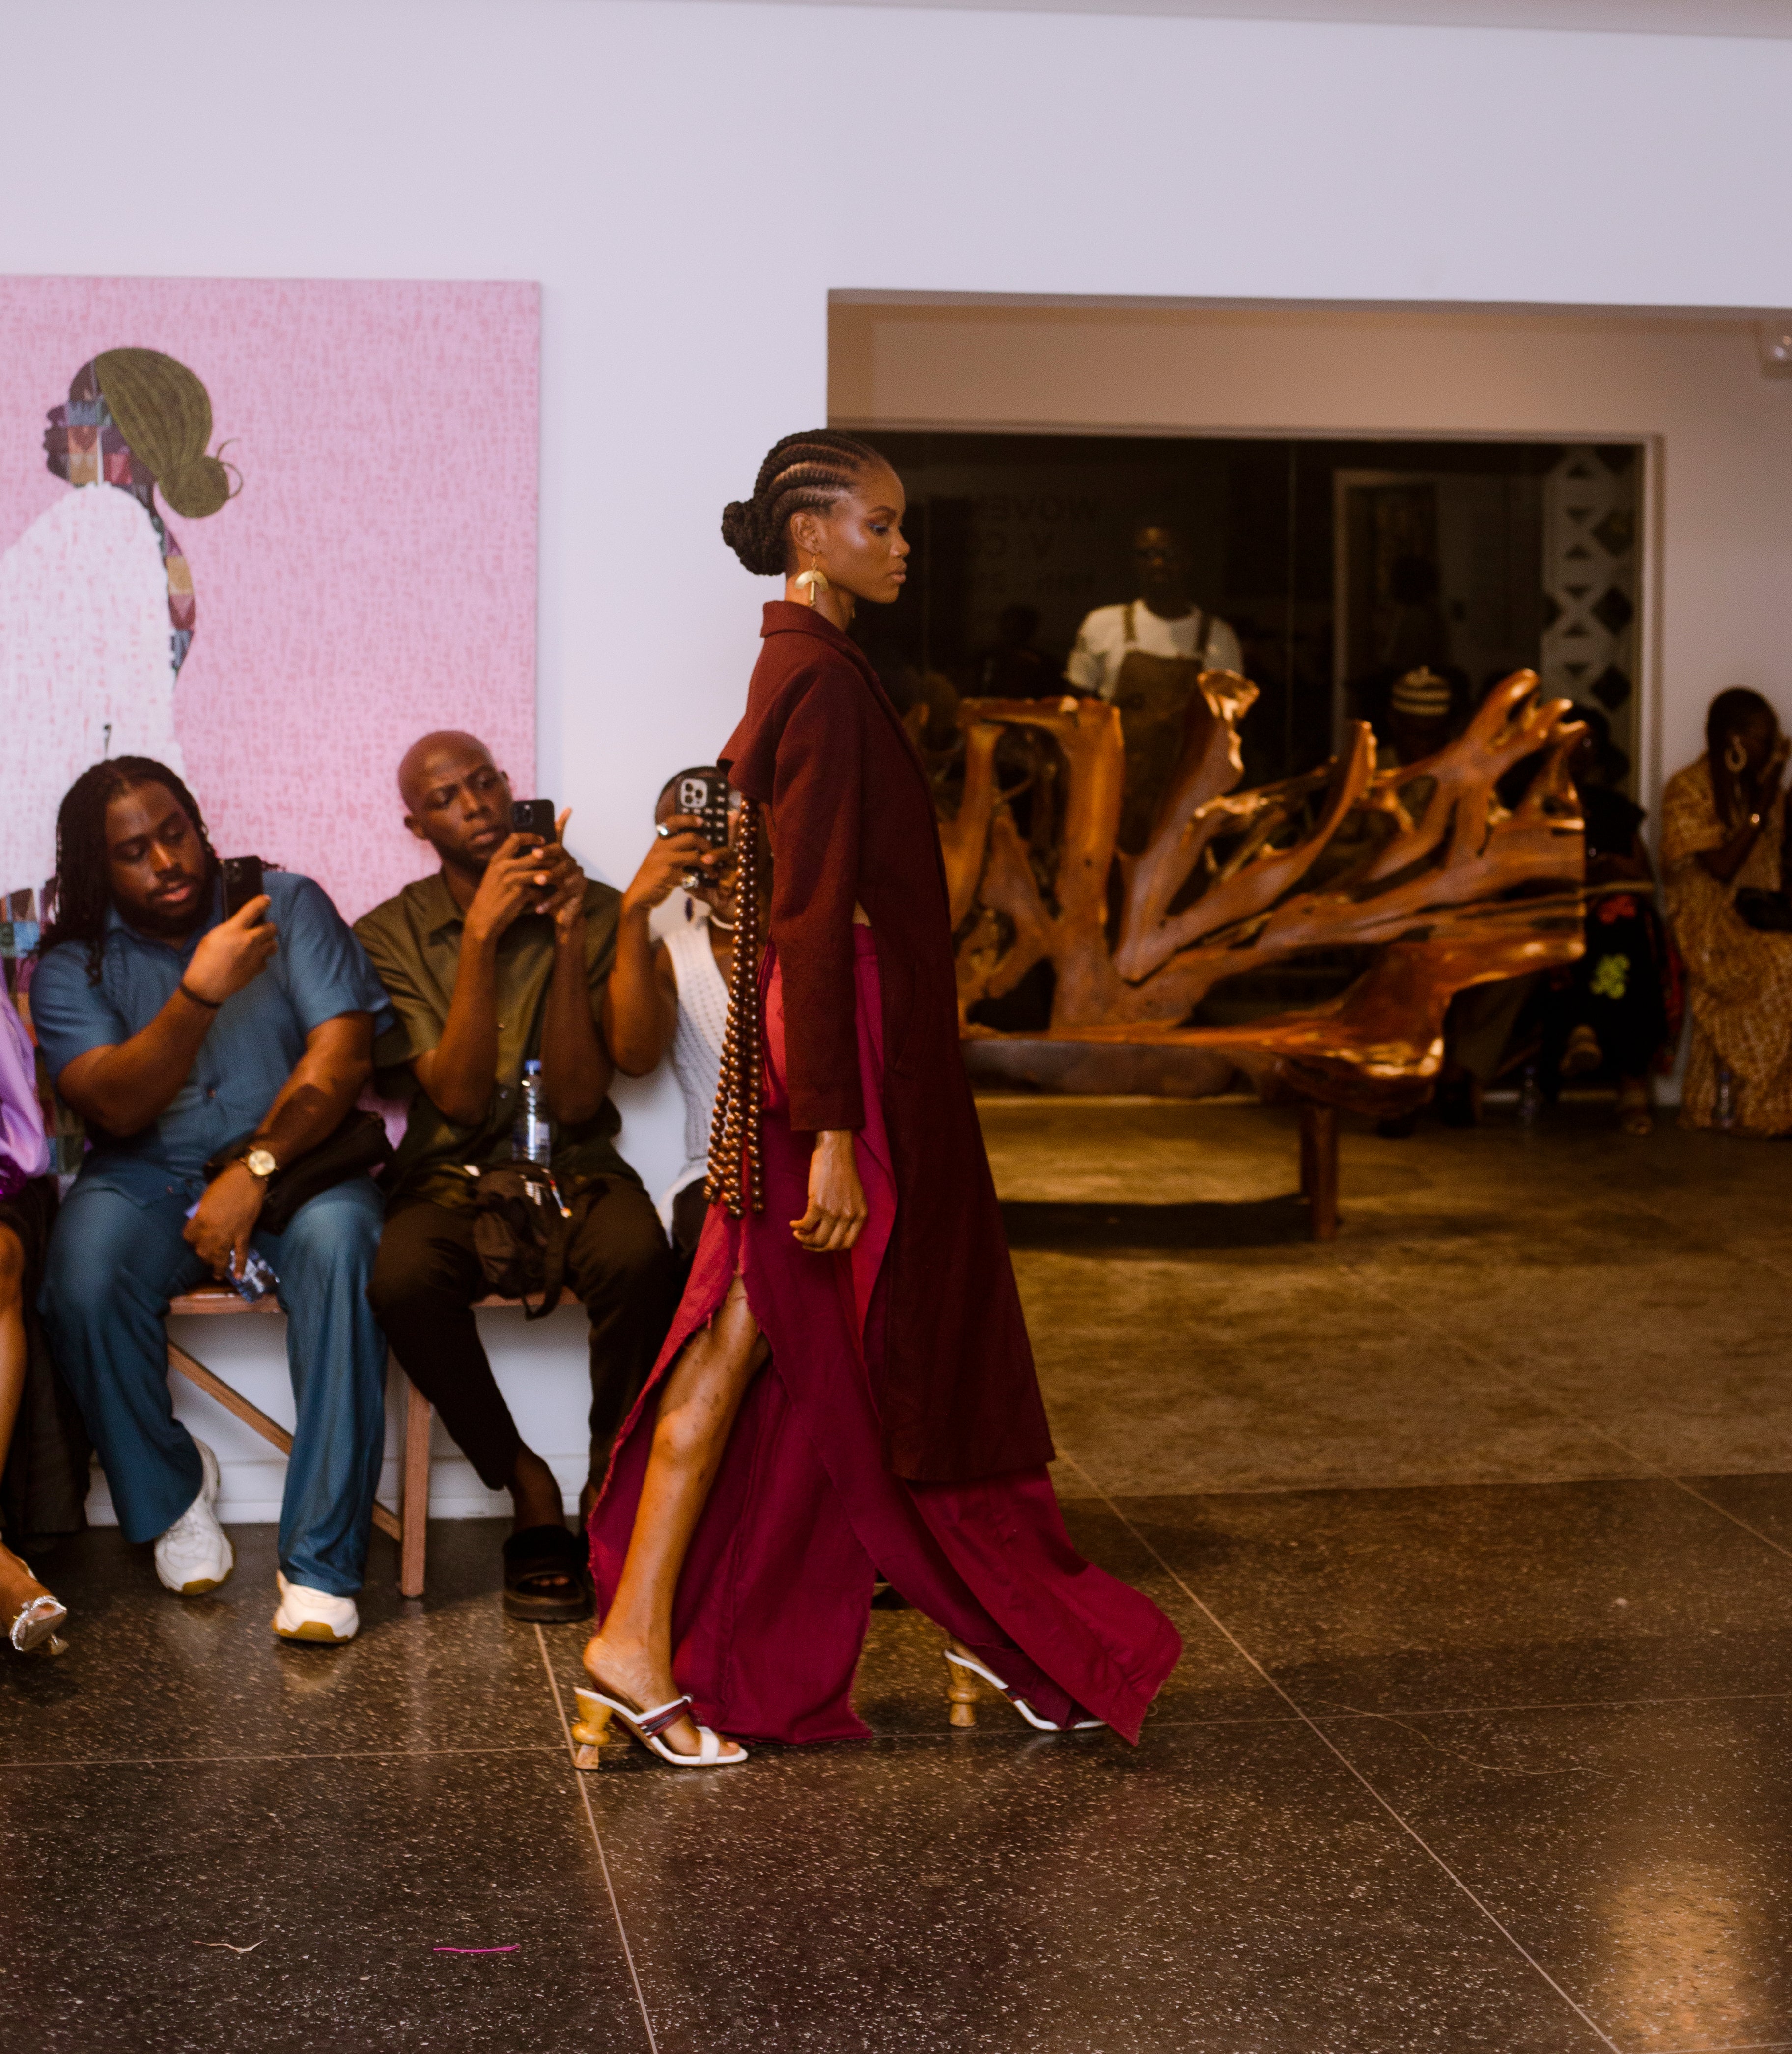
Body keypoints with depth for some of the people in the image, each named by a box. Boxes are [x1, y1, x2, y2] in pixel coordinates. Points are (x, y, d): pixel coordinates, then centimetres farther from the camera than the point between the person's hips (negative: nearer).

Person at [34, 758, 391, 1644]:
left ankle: (320, 1562, -31)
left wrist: (254, 1170, -21)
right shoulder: (70, 966, 2)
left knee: (339, 1246, -34)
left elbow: (341, 1054, -8)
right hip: (145, 1178, 1)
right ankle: (171, 1490, -1)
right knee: (82, 1282, -31)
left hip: (293, 1160, -1)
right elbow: (115, 1107, -14)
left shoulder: (288, 905, 2)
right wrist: (198, 995, -30)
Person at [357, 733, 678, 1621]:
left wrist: (567, 939, -16)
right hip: (453, 1177, 0)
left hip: (575, 1170, 0)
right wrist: (480, 935, -18)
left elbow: (577, 1101, -8)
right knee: (400, 1277, -34)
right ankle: (527, 1489, -12)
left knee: (637, 1256, -35)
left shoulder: (595, 913, 0)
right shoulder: (388, 936, 1)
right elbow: (460, 1099, -11)